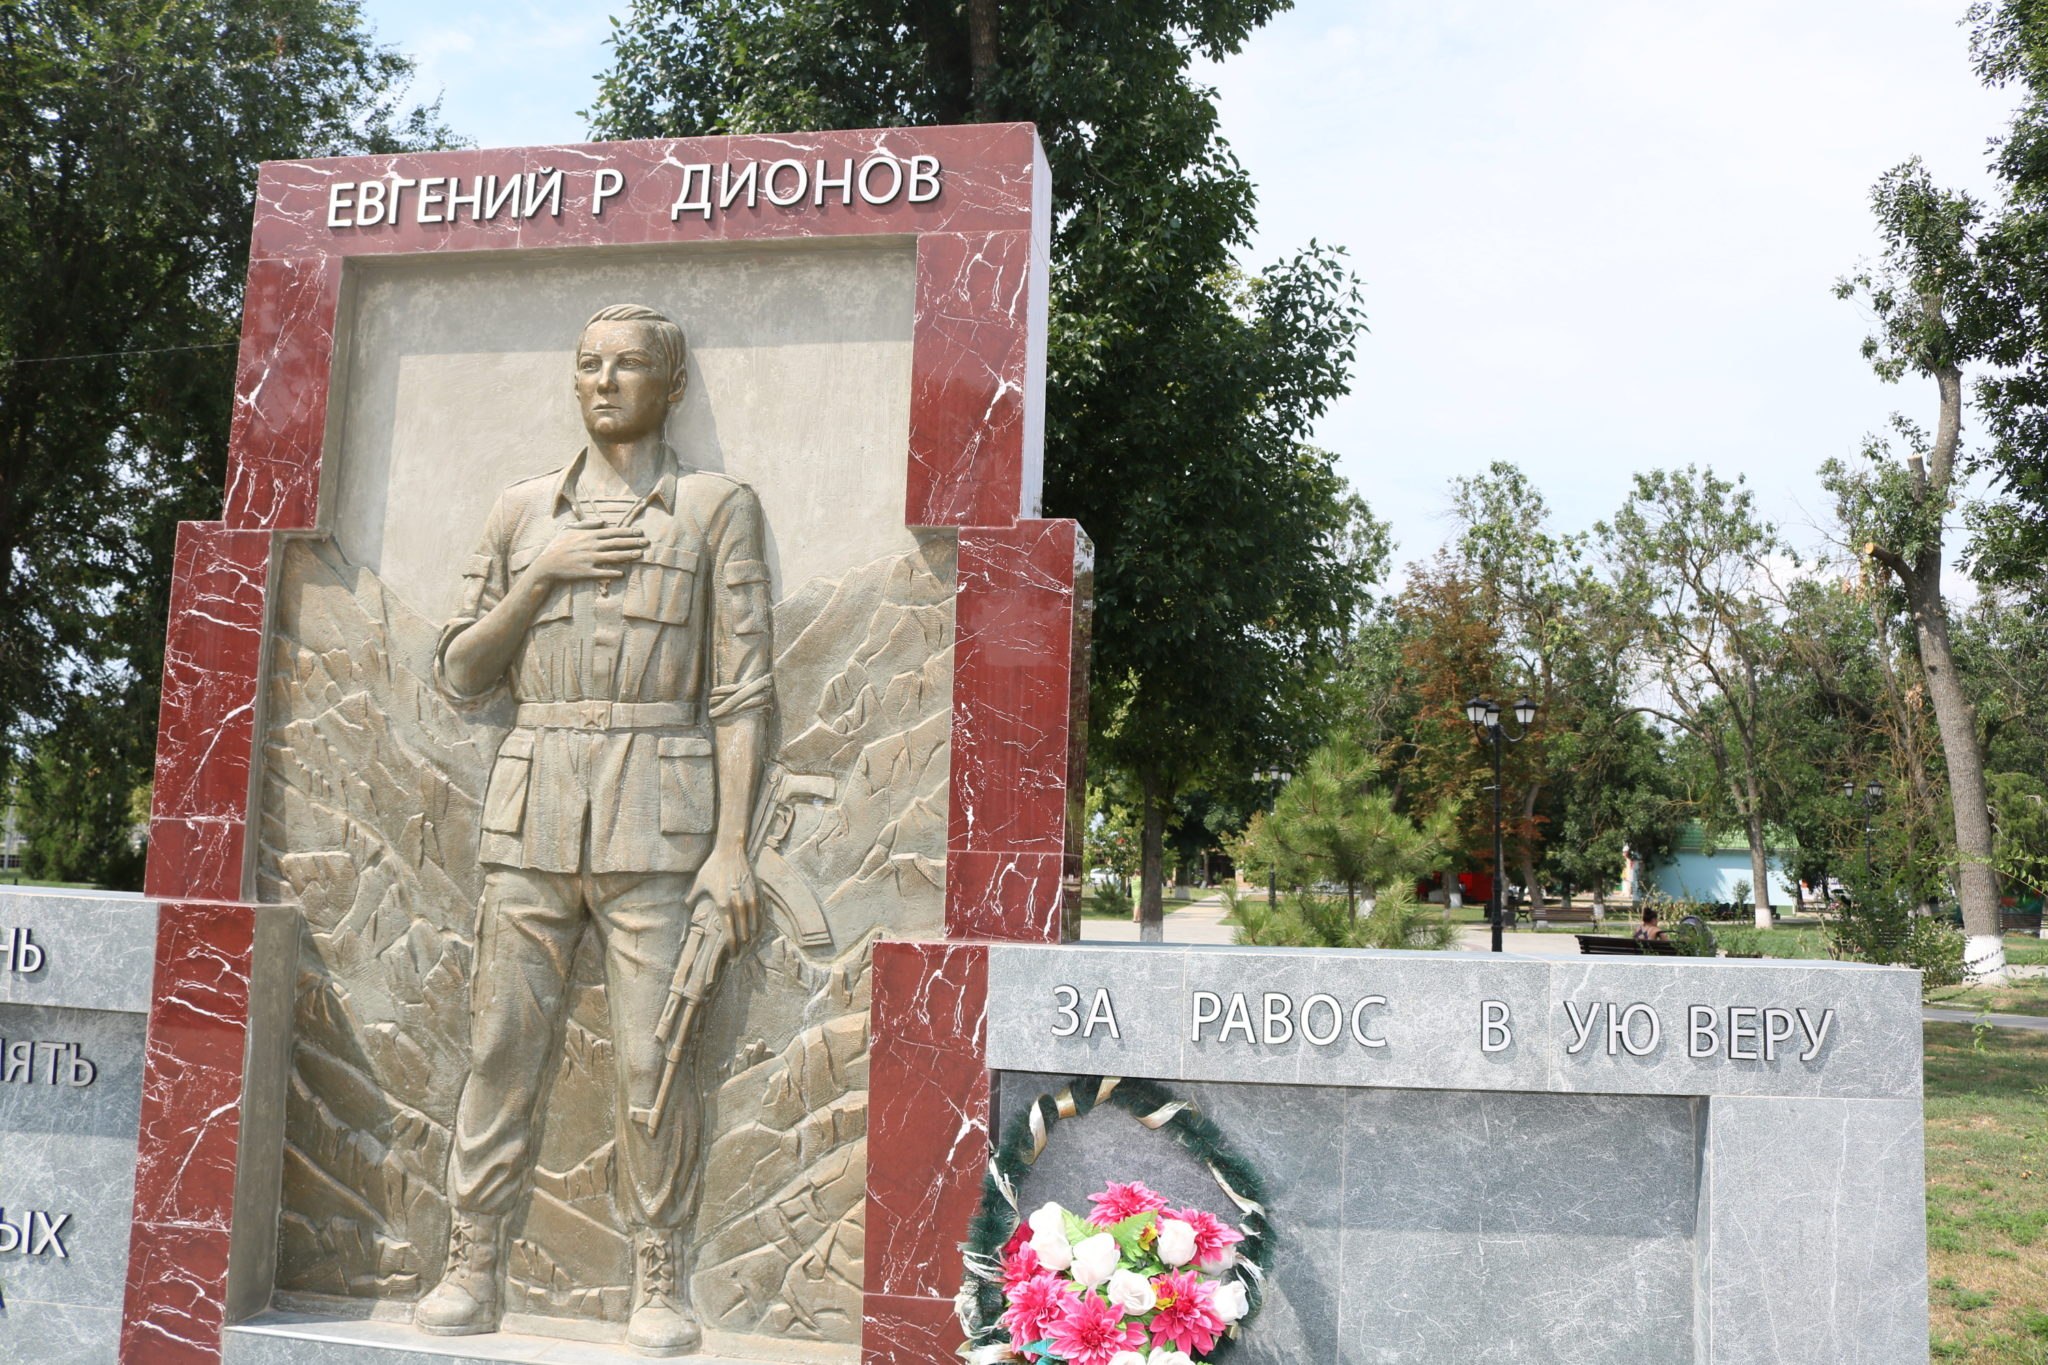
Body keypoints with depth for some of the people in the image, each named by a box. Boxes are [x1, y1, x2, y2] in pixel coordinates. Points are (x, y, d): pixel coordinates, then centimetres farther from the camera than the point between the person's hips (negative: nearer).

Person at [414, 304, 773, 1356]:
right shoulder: (523, 510, 15)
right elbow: (459, 670, 13)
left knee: (651, 1053, -3)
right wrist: (541, 576, -2)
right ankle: (471, 1268, 13)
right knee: (502, 1043, 2)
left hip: (657, 807, -3)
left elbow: (742, 688, 1)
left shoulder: (717, 506, 6)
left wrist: (731, 845, -7)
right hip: (533, 800, 3)